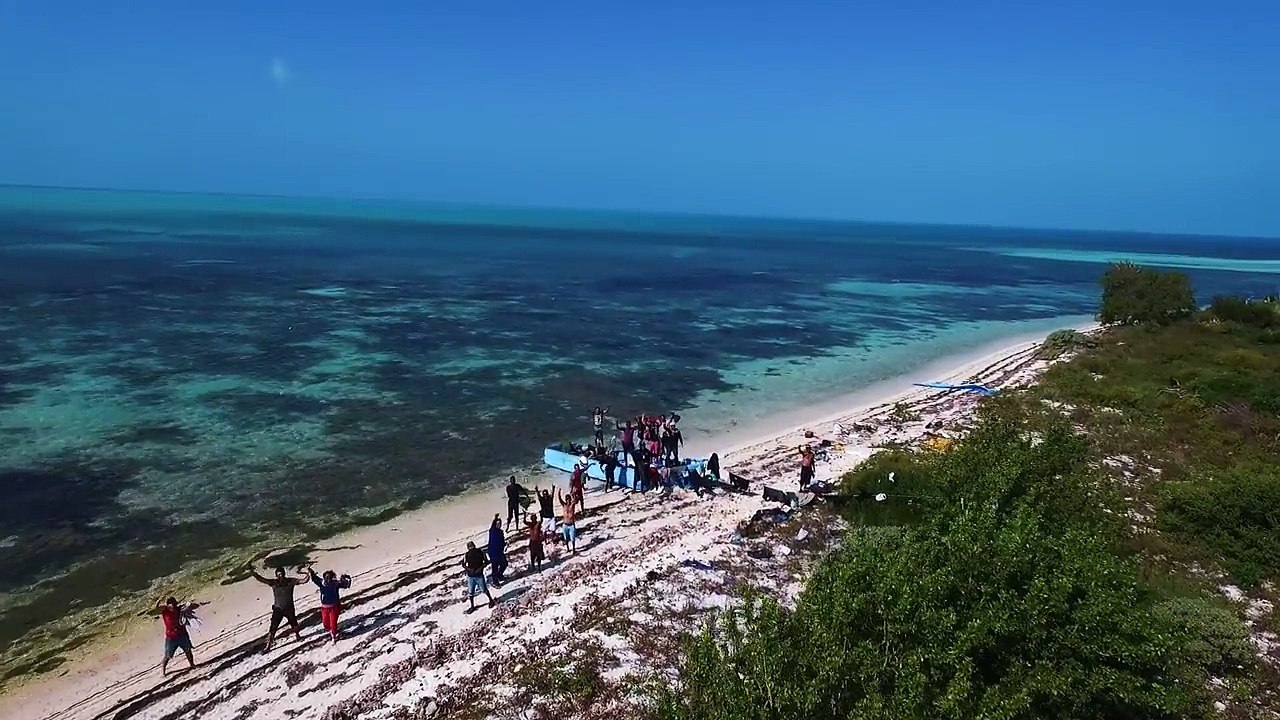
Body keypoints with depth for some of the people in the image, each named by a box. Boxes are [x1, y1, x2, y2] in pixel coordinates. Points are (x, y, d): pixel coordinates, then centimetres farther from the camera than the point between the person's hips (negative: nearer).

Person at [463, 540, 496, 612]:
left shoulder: (480, 552, -9)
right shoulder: (467, 555, -4)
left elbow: (486, 561, -4)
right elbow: (463, 565, 1)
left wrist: (480, 568, -17)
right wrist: (469, 569, -17)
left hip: (479, 575, -2)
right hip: (470, 576, 2)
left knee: (483, 589, 6)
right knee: (470, 592, 7)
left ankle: (491, 600, 30)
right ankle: (472, 606, 23)